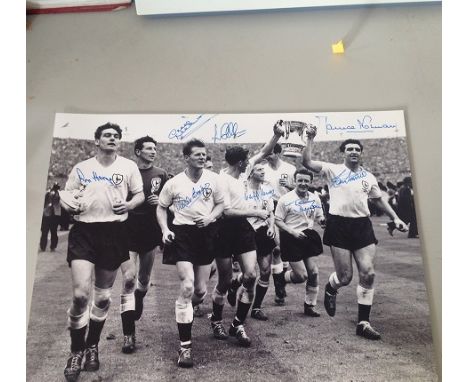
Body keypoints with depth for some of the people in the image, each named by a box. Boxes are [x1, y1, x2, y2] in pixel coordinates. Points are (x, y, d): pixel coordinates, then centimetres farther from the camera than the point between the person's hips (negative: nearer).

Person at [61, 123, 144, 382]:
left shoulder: (128, 166, 7)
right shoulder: (81, 168, 9)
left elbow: (140, 195, 11)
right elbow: (66, 196, 15)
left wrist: (129, 205, -11)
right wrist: (69, 204, -9)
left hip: (113, 232, 1)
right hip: (83, 231, 0)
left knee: (103, 296, 10)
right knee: (80, 294, -12)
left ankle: (92, 346, 33)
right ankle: (76, 351, 11)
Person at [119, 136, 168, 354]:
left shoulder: (161, 175, 5)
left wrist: (160, 201, -9)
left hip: (151, 231, 3)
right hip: (128, 231, -3)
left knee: (144, 278, 15)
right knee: (129, 278, -12)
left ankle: (138, 301, 48)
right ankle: (128, 334, -7)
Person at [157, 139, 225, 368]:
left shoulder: (213, 179, 1)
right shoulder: (173, 183, -3)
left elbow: (221, 204, 9)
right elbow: (161, 207, 8)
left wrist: (209, 218, -11)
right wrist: (165, 230, -7)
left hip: (207, 233, 3)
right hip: (182, 233, -2)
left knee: (200, 290, 7)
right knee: (187, 287, -14)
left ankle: (188, 306, 48)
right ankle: (185, 346, -2)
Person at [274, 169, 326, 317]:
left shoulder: (315, 198, 6)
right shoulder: (285, 199, -10)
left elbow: (319, 217, 15)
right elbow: (278, 221, -8)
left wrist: (324, 221, -9)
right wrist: (293, 232, -20)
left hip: (309, 236, 5)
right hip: (292, 239, -5)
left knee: (313, 272, 5)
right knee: (301, 276, -6)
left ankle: (309, 306, 23)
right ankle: (283, 277, 29)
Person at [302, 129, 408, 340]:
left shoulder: (368, 177, 15)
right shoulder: (333, 170, 3)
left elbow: (379, 200, 25)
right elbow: (306, 162, -7)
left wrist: (396, 219, 18)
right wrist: (311, 139, -10)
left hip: (362, 225, 4)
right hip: (339, 225, -4)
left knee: (368, 273, -4)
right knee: (345, 277, -3)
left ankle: (363, 323, 9)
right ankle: (330, 289, 35)